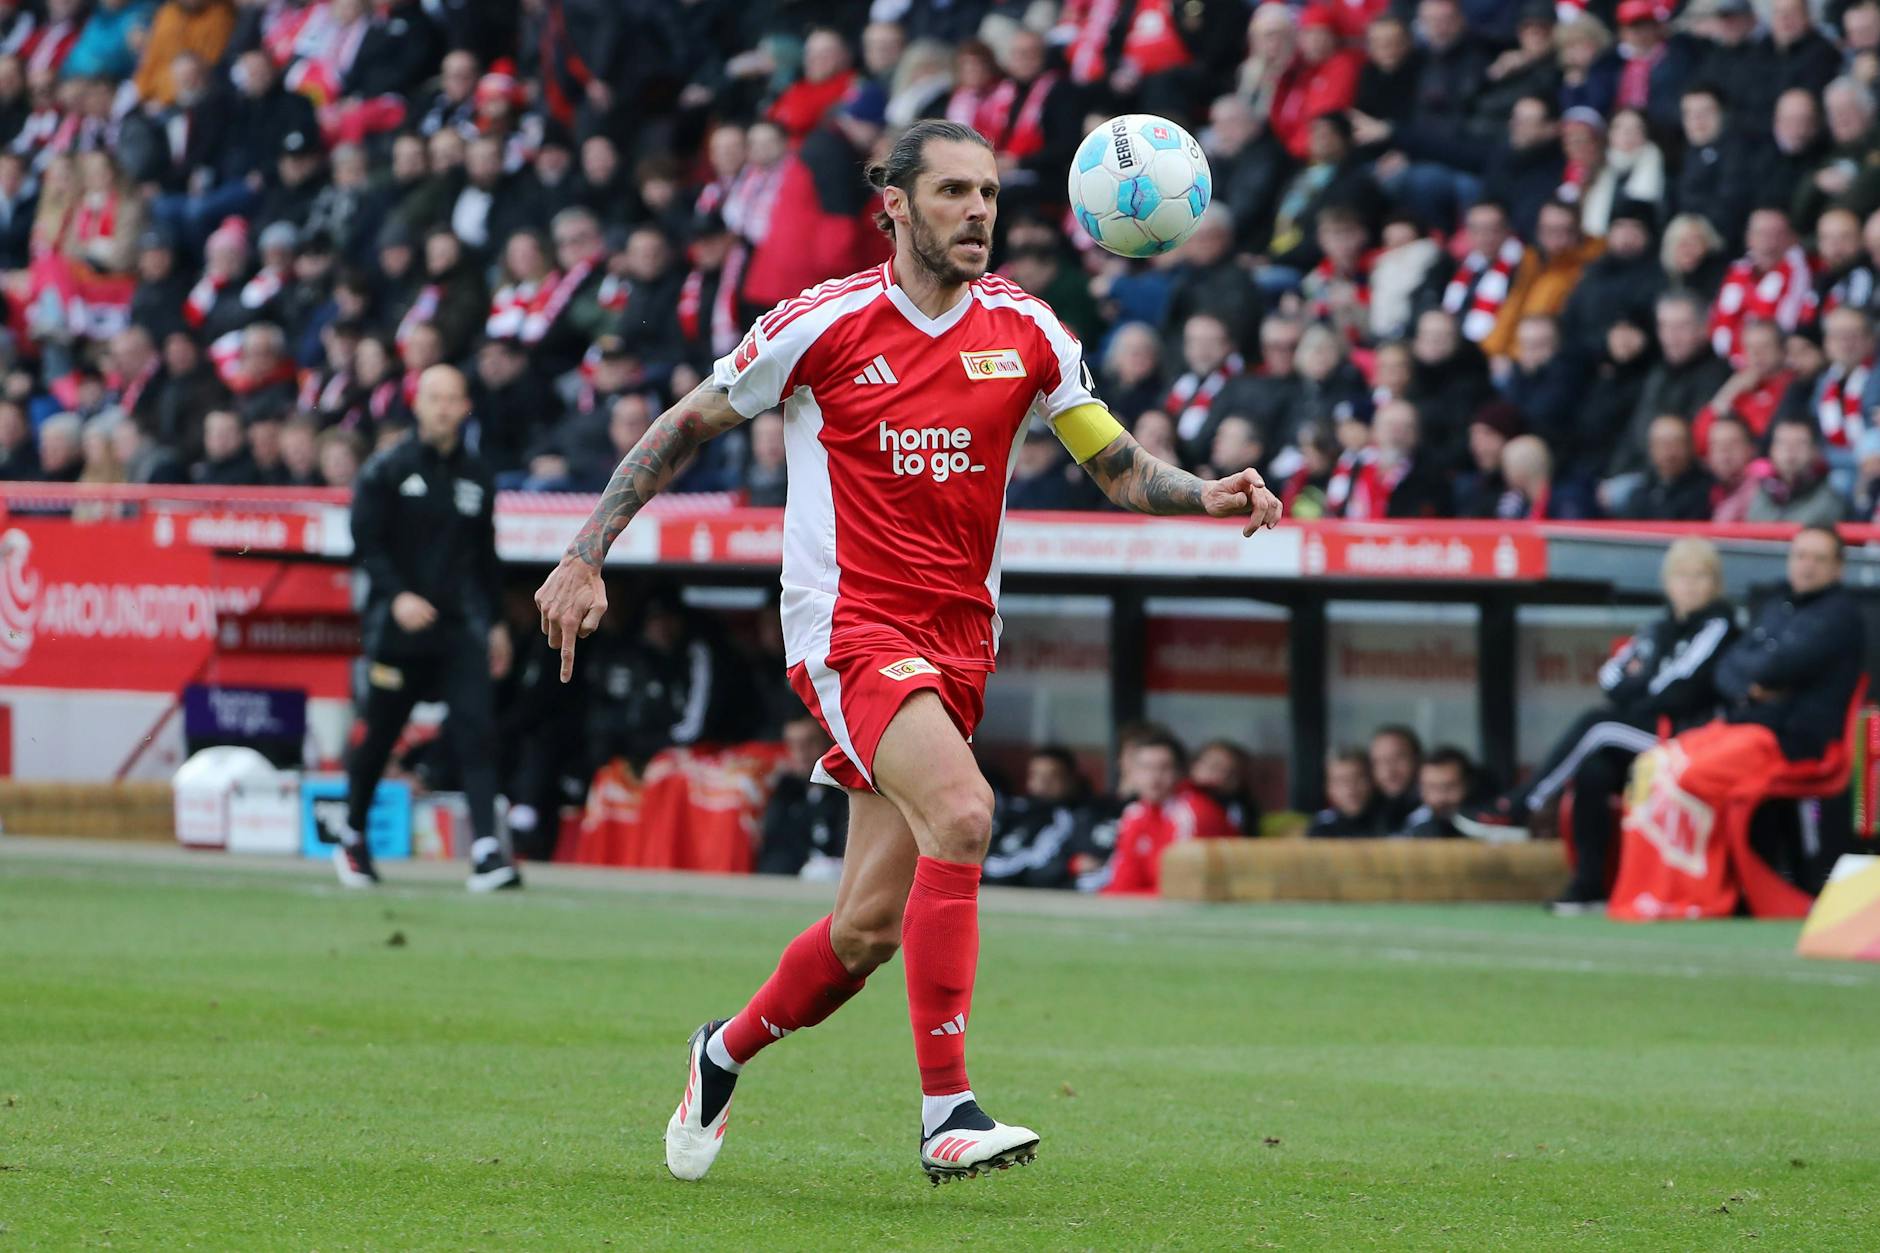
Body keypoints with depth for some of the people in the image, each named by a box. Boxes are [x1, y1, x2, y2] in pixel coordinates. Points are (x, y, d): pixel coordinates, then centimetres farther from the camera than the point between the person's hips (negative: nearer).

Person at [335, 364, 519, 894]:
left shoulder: (476, 477, 12)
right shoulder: (388, 469, -1)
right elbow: (366, 541, -6)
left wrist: (496, 622, 22)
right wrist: (397, 596, -20)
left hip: (461, 629, 3)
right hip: (397, 626, -3)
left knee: (476, 730, -13)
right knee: (380, 735, 7)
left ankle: (486, 852, -20)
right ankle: (351, 836, 29)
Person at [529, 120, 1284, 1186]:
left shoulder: (1023, 329, 6)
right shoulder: (824, 324, -5)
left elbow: (1120, 468, 11)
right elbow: (685, 428, 5)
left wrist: (1211, 496, -9)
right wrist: (586, 557, 1)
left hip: (958, 643, 5)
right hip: (849, 624, -5)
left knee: (870, 927, 5)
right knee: (961, 813, -30)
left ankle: (725, 1053, 34)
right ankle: (948, 1112, -29)